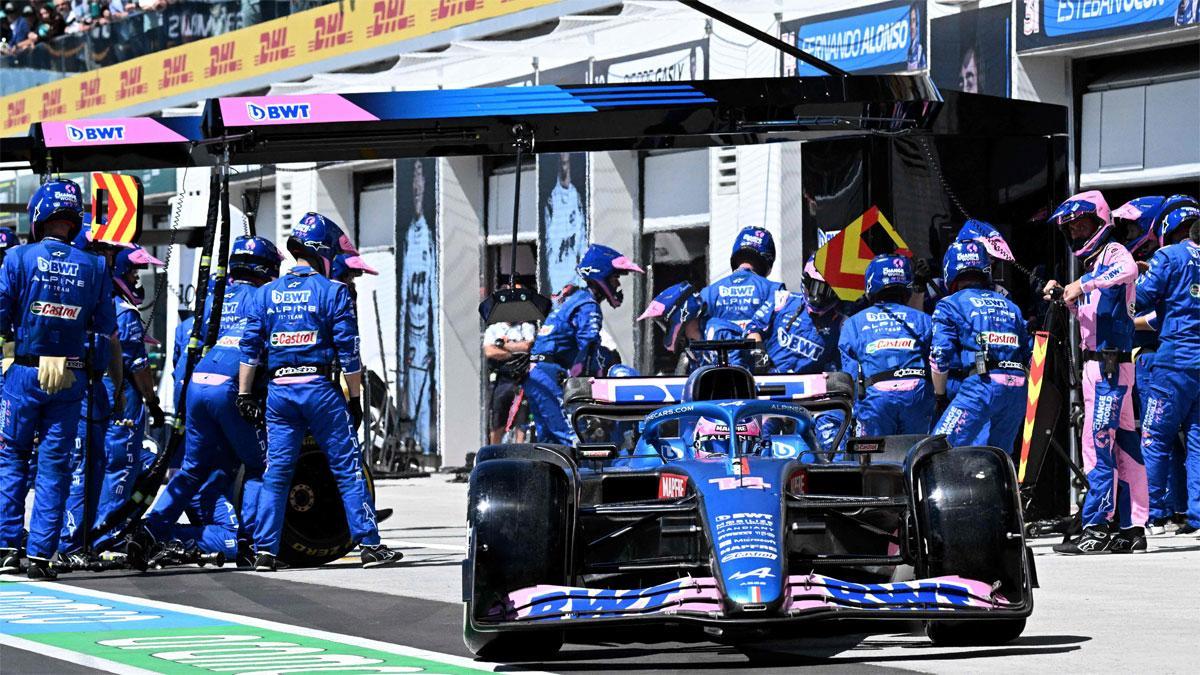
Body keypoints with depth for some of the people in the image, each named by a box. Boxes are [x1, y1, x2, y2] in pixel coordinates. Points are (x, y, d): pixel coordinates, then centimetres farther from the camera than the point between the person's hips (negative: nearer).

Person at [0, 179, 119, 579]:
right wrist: (118, 385, 12)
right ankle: (41, 553, 5)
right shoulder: (94, 267, 2)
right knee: (54, 464, 6)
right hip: (71, 379, 2)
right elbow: (109, 334, 5)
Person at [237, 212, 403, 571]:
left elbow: (249, 349, 6)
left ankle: (265, 550, 3)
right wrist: (355, 398, 2)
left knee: (276, 471, 7)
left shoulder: (264, 294, 10)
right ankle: (369, 545, 0)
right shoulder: (332, 292, -2)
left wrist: (245, 395, 9)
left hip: (278, 390, 4)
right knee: (348, 468, 1)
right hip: (319, 387, -4)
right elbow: (348, 352, -4)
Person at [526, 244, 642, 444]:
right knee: (570, 439, -15)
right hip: (549, 377, -10)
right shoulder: (588, 306, -10)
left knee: (548, 440, 14)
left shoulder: (571, 298, 22)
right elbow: (589, 345, -21)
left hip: (533, 375, 10)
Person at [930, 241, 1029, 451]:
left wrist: (940, 397, 12)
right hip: (1018, 388, 6)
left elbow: (939, 358, 0)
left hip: (981, 384, -6)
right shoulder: (1010, 306, 25)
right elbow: (1029, 356, 23)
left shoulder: (950, 305, 8)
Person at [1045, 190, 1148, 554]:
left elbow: (1129, 269, -32)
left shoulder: (1112, 251, -6)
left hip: (1109, 364, -10)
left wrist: (1084, 284, -34)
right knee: (1123, 446, 9)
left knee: (1098, 444, -13)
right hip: (1098, 364, 10)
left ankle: (1096, 529, -16)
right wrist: (1064, 296, 14)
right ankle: (1132, 528, 11)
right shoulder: (1094, 261, 22)